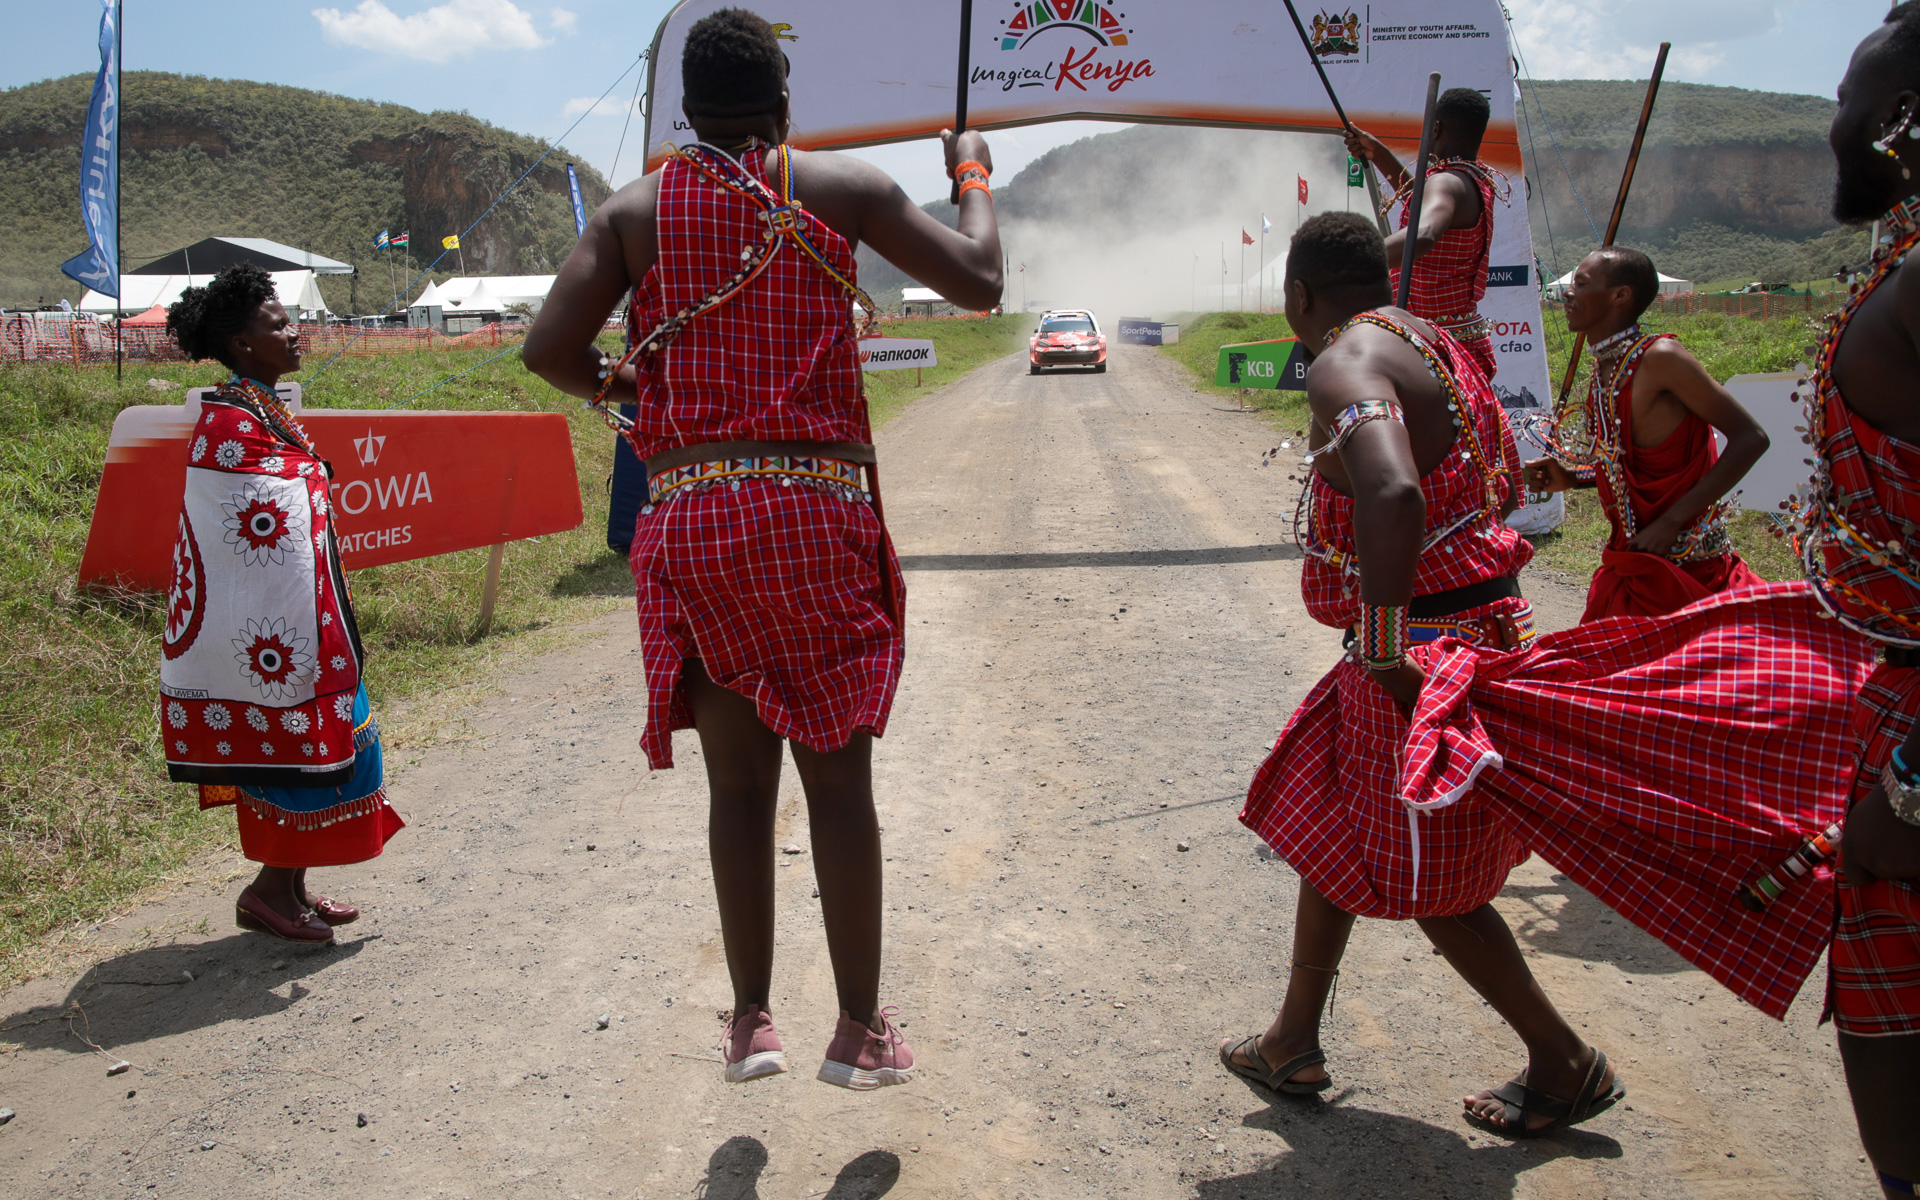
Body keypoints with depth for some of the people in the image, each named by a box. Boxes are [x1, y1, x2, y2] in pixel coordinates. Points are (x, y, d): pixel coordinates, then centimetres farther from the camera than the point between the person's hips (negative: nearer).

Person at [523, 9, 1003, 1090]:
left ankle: (751, 1020, 16)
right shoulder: (842, 188, 2)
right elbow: (980, 282, 3)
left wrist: (608, 382, 20)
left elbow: (549, 349, -2)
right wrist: (975, 176, 22)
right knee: (839, 777, 6)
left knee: (739, 781, 10)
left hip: (687, 516, 2)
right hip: (816, 512, -2)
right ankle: (861, 1029, 13)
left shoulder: (635, 211, 7)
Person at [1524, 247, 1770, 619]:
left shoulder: (1660, 358, -17)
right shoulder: (1603, 370, 6)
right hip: (1630, 567, 8)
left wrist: (1671, 521, -23)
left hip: (1685, 566, -8)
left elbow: (1750, 438, -20)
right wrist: (1570, 478, 2)